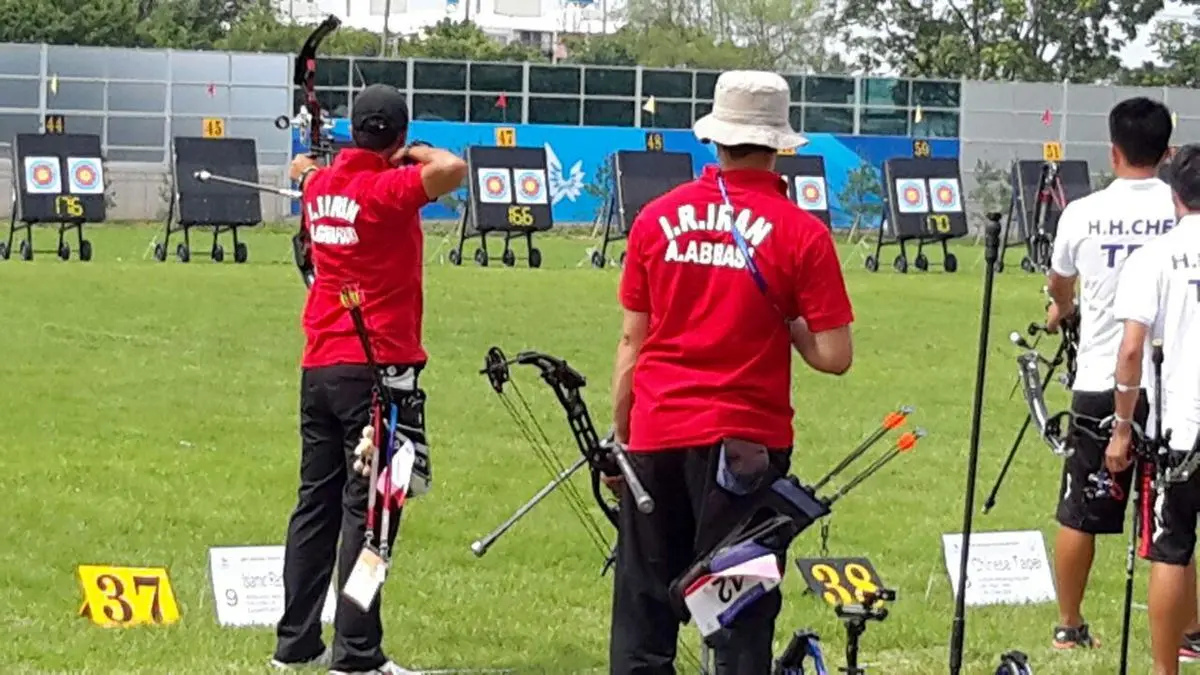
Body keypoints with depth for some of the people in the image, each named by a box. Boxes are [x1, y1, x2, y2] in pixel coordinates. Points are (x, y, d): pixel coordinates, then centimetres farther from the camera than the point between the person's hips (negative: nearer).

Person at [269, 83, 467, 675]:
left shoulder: (321, 186, 8)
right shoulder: (388, 190, -14)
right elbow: (452, 170, -30)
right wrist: (415, 155, -9)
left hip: (319, 368, 7)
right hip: (377, 367, -7)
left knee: (317, 503, 13)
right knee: (370, 508, -6)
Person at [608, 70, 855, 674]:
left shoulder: (657, 218, 2)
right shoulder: (801, 234, -6)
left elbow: (632, 341, 6)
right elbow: (833, 356, -9)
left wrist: (620, 437, 13)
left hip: (656, 437, 3)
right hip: (747, 440, -3)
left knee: (643, 609, 10)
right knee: (742, 619, 3)